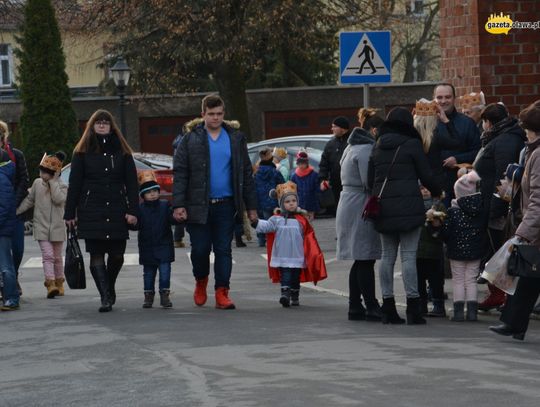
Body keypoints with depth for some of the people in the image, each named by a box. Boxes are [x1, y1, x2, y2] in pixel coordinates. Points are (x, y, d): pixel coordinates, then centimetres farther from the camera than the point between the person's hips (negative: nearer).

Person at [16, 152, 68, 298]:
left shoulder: (62, 186, -2)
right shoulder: (37, 183, 5)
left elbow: (59, 199, -21)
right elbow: (29, 200, 11)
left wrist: (53, 182, -17)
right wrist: (15, 211, 2)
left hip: (57, 227, 0)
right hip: (41, 226, 0)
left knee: (57, 257, 11)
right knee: (47, 255, -12)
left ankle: (59, 282, 26)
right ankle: (50, 283, -20)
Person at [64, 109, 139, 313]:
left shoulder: (122, 151, 9)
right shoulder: (83, 152, 7)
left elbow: (132, 182, 6)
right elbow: (74, 184, 6)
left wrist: (132, 210, -3)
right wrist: (70, 213, 1)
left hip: (117, 210, 1)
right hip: (91, 211, -1)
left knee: (117, 254, 3)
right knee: (96, 254, -6)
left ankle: (109, 286, 29)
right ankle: (106, 297, -6)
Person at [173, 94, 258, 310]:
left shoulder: (236, 139, 8)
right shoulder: (191, 139, 2)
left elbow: (246, 173, 11)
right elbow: (180, 173, -1)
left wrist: (251, 206, 7)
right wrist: (179, 205, -10)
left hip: (225, 204, 1)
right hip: (199, 205, -1)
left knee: (223, 250, 0)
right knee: (200, 249, 2)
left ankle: (222, 293, 2)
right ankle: (201, 282, 29)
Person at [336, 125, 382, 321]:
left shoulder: (351, 148, 18)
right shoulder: (366, 150, -14)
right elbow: (369, 182, -22)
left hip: (348, 207, 10)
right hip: (361, 208, -10)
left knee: (360, 261, 12)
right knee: (366, 261, -8)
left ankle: (355, 307, 15)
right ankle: (371, 307, -7)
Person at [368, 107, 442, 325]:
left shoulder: (377, 148, 12)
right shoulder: (412, 145, -3)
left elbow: (370, 181, 14)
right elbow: (426, 176, 0)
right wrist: (437, 192, 18)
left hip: (383, 208, 5)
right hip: (408, 207, -5)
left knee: (387, 256, 9)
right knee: (408, 256, -6)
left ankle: (388, 308, 8)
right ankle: (413, 307, -8)